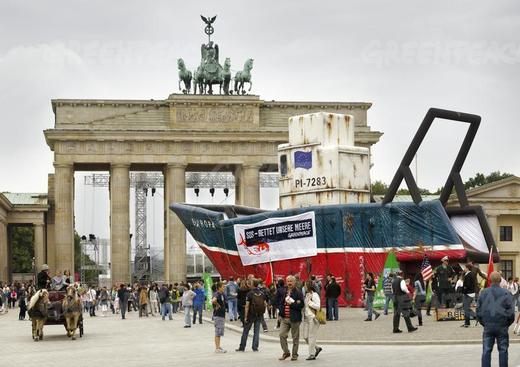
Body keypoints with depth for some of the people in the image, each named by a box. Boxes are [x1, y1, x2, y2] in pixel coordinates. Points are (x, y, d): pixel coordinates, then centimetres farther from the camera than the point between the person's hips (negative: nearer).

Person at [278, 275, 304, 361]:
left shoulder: (298, 293, -7)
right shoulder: (283, 292, 11)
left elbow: (301, 305, -13)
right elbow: (280, 302, 22)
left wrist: (291, 303, -19)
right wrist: (280, 311, 8)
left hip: (294, 318, -5)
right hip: (284, 318, 5)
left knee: (295, 337, 4)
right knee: (282, 335, -2)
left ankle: (294, 354, 16)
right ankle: (286, 352, 13)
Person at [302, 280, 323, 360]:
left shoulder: (315, 295, -11)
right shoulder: (306, 295, 14)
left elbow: (318, 306, -18)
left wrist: (309, 302, -15)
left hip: (313, 318, -9)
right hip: (306, 318, 9)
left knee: (311, 337, -4)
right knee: (305, 336, 8)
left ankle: (312, 354, 2)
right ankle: (317, 348, 25)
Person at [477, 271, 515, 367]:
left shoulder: (483, 293, 0)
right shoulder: (506, 293, -6)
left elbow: (478, 310, 4)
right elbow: (511, 312, -4)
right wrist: (507, 324, 11)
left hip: (488, 326, 1)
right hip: (502, 327, -1)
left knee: (486, 351, 5)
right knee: (503, 350, 6)